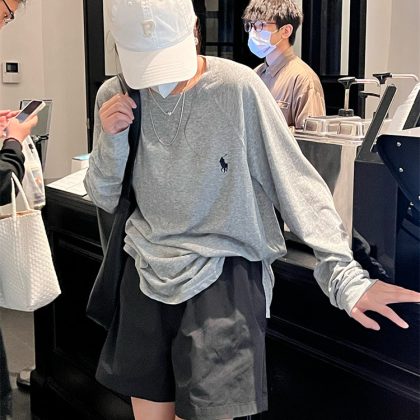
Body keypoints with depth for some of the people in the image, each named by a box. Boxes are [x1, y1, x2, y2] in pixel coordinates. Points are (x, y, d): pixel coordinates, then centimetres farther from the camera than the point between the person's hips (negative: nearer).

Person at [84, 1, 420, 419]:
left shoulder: (237, 87, -14)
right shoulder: (114, 97, -1)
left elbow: (296, 182, -12)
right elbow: (105, 199, 8)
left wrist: (343, 273, -19)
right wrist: (110, 140, -11)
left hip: (223, 274, -4)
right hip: (147, 273, 4)